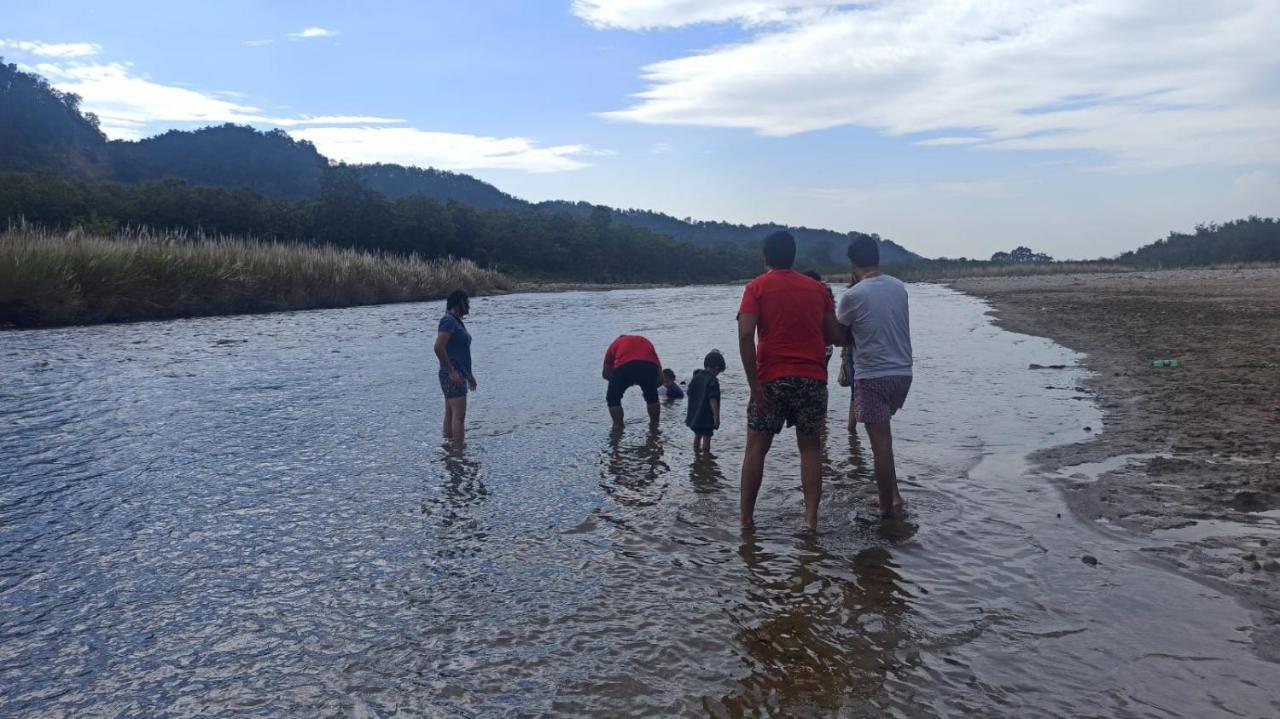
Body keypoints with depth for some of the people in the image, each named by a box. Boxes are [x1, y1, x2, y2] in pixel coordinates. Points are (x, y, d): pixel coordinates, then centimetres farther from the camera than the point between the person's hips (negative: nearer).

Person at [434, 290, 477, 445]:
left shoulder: (457, 321, 18)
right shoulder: (449, 321, -12)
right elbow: (438, 347, -23)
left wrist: (469, 374, 24)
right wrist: (452, 372, -21)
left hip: (459, 375, 10)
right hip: (453, 376, -10)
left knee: (450, 413, 11)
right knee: (459, 414, -14)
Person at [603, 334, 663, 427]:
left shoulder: (615, 344, 36)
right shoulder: (646, 342, 40)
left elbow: (605, 374, 37)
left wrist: (617, 381, 53)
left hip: (624, 367, -2)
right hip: (649, 366, 2)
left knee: (613, 398, 23)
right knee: (652, 397, 31)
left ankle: (618, 426, 17)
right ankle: (655, 424, 35)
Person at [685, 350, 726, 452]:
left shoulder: (695, 377, 6)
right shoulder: (712, 381, -16)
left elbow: (690, 395, 12)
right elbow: (713, 400, -22)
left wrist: (689, 413, 20)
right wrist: (716, 416, -20)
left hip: (694, 415, 7)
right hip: (707, 417, -7)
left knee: (697, 436, 21)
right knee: (706, 438, -1)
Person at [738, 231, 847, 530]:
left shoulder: (757, 287, 1)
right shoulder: (817, 288, 11)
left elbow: (745, 336, -13)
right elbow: (837, 338, 9)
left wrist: (755, 385, -11)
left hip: (773, 379, -2)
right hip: (813, 379, 2)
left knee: (756, 447, 9)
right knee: (810, 447, 14)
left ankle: (746, 516, 11)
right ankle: (811, 516, 9)